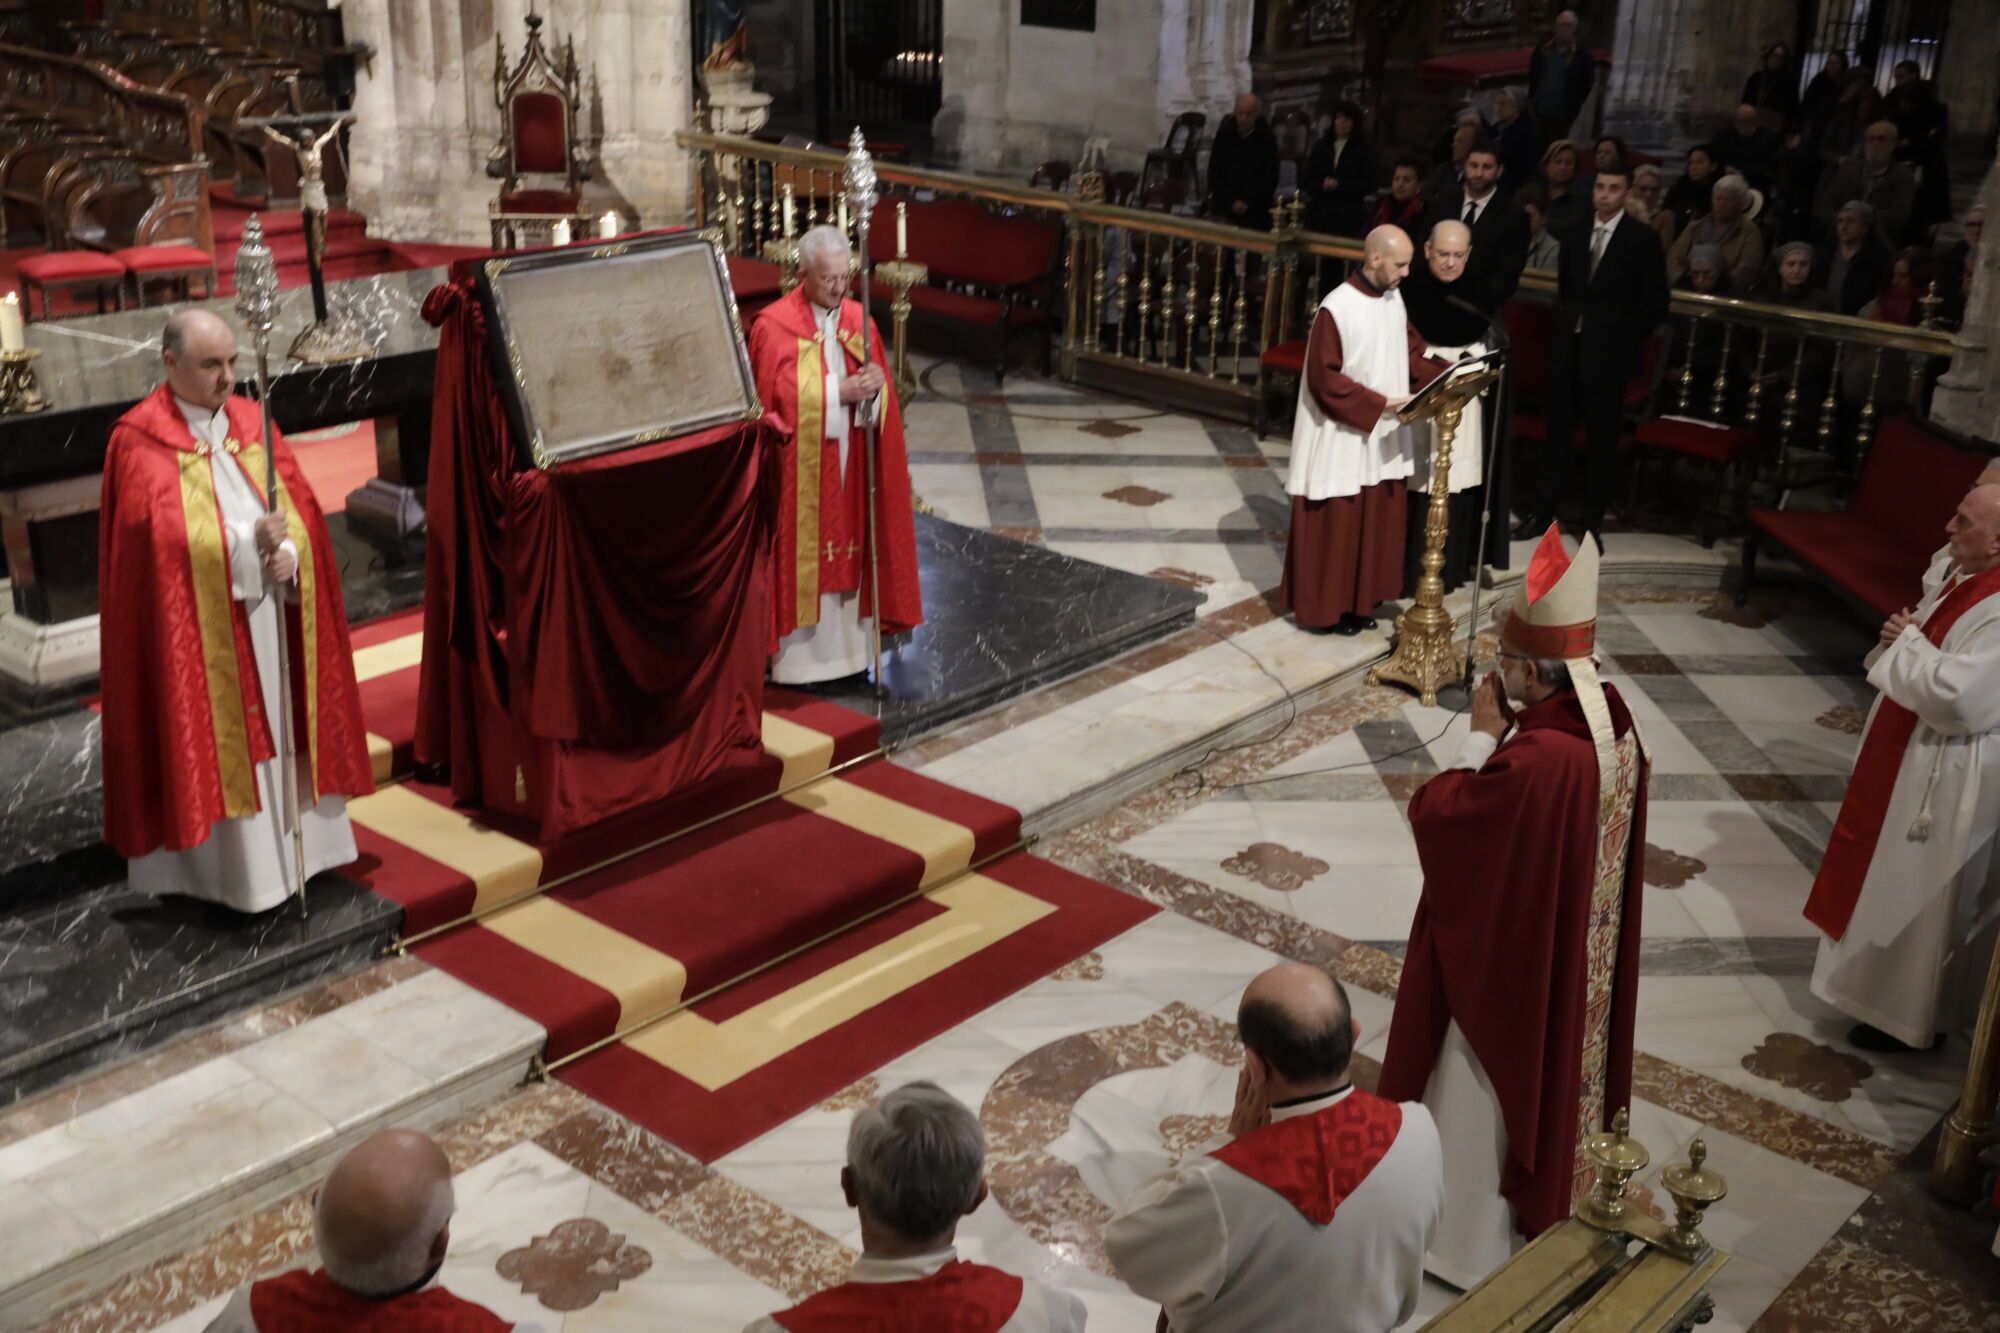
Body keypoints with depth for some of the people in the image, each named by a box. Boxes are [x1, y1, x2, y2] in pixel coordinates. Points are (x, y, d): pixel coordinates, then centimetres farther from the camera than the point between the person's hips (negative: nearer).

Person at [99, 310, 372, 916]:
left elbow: (301, 506, 5)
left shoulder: (252, 422, 9)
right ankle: (233, 870, 8)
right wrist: (248, 543, -25)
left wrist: (288, 552, -15)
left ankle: (289, 848, 22)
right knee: (216, 744, 0)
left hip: (269, 618, 6)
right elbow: (159, 536, -18)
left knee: (278, 729, 11)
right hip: (197, 630, -5)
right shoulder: (140, 441, -8)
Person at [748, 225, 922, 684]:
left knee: (847, 553, 10)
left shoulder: (858, 320, 7)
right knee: (802, 556, 0)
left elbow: (882, 395, 8)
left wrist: (875, 387, -15)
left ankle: (847, 647, 19)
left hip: (850, 465, 5)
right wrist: (839, 392, -20)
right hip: (799, 471, -5)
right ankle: (797, 657, 8)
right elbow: (779, 400, -15)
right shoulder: (773, 327, -9)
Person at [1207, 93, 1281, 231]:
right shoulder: (1224, 134, 2)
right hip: (1224, 208, 1)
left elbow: (1270, 178, -2)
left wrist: (1247, 202, -12)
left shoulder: (1267, 139, -2)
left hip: (1256, 212, -1)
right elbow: (1214, 173, 1)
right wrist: (1230, 201, -9)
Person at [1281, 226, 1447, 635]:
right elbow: (1325, 378, -19)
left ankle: (1361, 599, 24)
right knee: (1336, 526, 3)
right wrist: (1381, 403, -21)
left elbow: (1410, 352, 13)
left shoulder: (1394, 299, 3)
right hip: (1342, 438, -7)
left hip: (1384, 436, 8)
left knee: (1377, 521, 13)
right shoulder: (1337, 308, -19)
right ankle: (1328, 606, 15)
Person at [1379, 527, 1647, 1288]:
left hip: (1511, 957, -8)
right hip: (1577, 953, 8)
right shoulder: (1615, 725, -8)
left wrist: (1481, 736, -16)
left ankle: (1472, 1240, 31)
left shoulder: (1535, 760, -36)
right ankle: (1543, 1200, 48)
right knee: (1548, 1077, 27)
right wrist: (1510, 734, -3)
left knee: (1487, 1099, 12)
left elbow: (1435, 815, -24)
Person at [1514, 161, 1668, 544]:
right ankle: (1543, 513, 16)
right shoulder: (1574, 234, 10)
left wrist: (1628, 339, -4)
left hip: (1607, 355, -4)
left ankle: (1592, 524, 9)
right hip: (1568, 350, 4)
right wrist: (1565, 326, 9)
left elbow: (1656, 301, -4)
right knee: (1557, 436, 8)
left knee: (1601, 443, 3)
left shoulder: (1642, 241, -5)